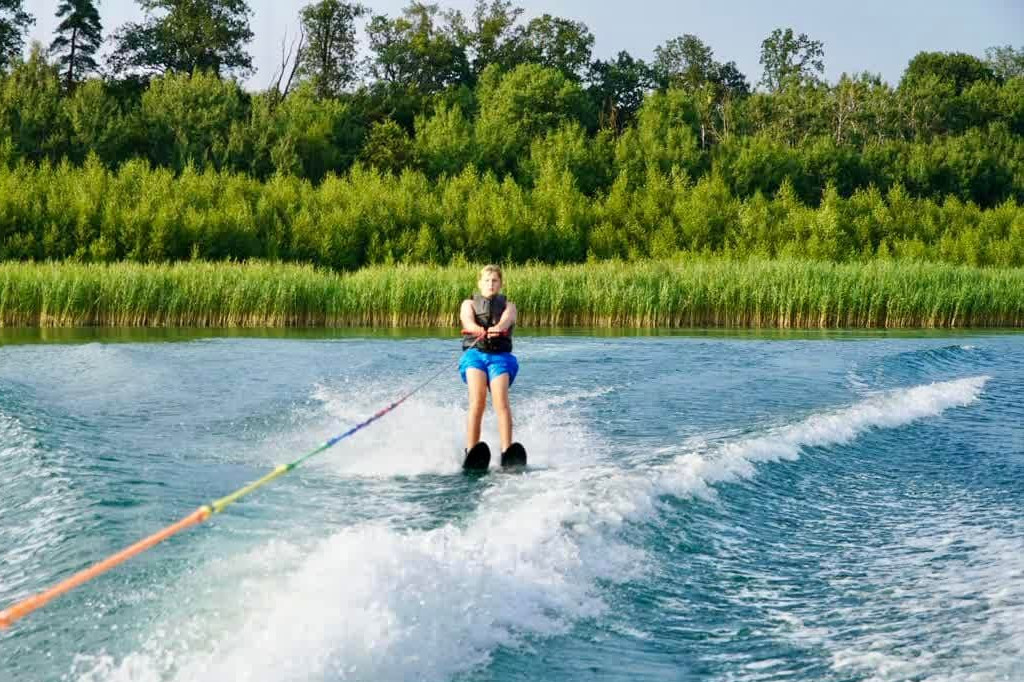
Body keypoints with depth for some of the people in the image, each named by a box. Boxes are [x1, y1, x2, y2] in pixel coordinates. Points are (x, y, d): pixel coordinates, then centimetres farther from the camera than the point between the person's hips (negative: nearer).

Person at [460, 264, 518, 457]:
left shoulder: (508, 305, 19)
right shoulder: (469, 303, 19)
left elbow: (507, 319, -6)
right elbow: (467, 320, -5)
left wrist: (498, 328, -32)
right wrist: (479, 330, -30)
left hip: (500, 356, 0)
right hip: (475, 354, 0)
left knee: (501, 400, -24)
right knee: (477, 400, -24)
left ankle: (507, 451, -34)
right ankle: (471, 451, -31)